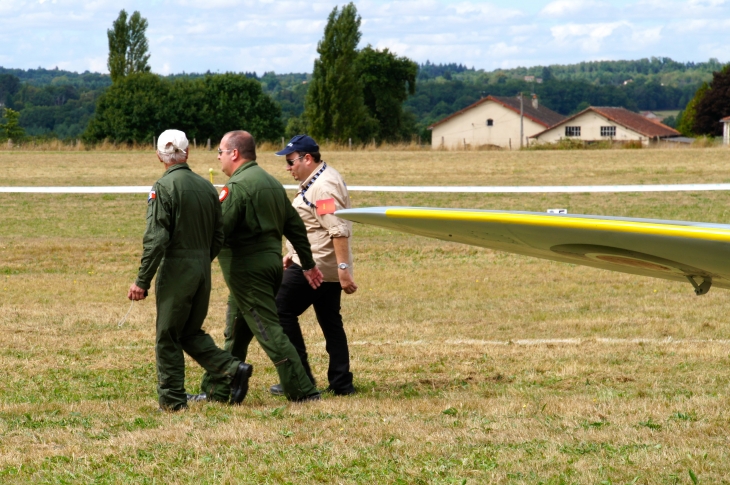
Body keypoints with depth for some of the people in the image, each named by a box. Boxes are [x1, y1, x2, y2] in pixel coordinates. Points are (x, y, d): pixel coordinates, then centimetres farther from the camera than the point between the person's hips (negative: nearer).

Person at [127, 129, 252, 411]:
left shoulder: (164, 187, -12)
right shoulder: (206, 187, 7)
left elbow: (156, 239, -17)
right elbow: (218, 237, 12)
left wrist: (142, 281, -13)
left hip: (176, 271, -6)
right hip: (203, 271, 6)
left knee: (168, 338, 4)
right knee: (191, 332, 19)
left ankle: (172, 400, 7)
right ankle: (232, 370, 2)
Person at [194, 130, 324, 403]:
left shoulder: (238, 186, -14)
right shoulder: (272, 183, 15)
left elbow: (219, 231, -21)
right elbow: (295, 227, 18)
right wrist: (309, 265, 22)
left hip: (247, 266, -10)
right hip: (272, 262, 10)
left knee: (268, 330, -8)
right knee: (236, 333, 16)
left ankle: (303, 392, -9)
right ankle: (216, 390, 23)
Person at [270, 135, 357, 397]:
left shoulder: (323, 186, -18)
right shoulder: (316, 181, 15)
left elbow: (339, 230, -26)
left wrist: (343, 268, -30)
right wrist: (294, 254, 26)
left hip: (313, 267, -11)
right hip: (329, 268, 11)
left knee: (281, 311, -4)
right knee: (330, 322, 12)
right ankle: (341, 383, 11)